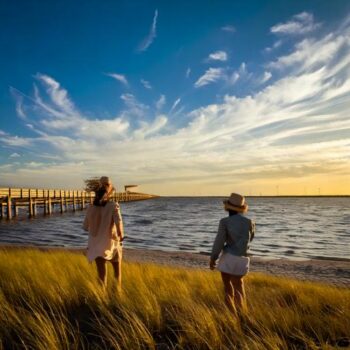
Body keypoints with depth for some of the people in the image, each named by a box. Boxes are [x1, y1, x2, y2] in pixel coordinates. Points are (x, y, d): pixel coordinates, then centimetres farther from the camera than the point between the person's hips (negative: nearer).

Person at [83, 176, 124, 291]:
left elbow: (85, 227, 4)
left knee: (102, 274, 4)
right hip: (112, 244, -1)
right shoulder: (113, 206, -15)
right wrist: (121, 235, -11)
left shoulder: (91, 208, -5)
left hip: (97, 246, 2)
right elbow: (118, 221, -30)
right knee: (117, 270, 23)